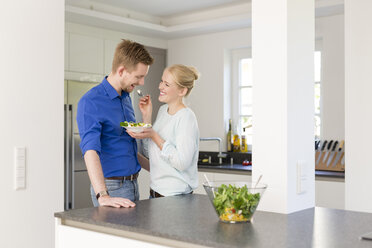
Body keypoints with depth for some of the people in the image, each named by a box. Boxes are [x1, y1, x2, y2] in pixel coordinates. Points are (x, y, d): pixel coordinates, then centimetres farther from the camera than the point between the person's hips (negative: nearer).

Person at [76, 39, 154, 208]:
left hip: (132, 184, 8)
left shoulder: (126, 97, 10)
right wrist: (103, 196, -40)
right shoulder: (90, 102, -17)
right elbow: (90, 151, -29)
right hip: (112, 187, -8)